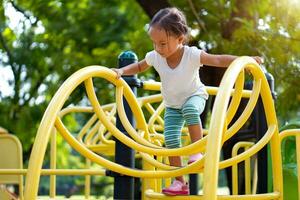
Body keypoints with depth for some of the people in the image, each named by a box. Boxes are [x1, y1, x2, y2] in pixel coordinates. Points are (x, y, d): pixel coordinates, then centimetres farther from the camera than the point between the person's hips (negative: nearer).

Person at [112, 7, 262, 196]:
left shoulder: (192, 54, -29)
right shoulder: (154, 57, -18)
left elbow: (219, 60, -34)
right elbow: (139, 67, 3)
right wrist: (121, 71, -14)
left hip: (195, 96, -3)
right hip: (172, 105, 3)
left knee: (190, 109, -39)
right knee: (171, 140, -10)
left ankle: (197, 152, -24)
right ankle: (180, 182, 1)